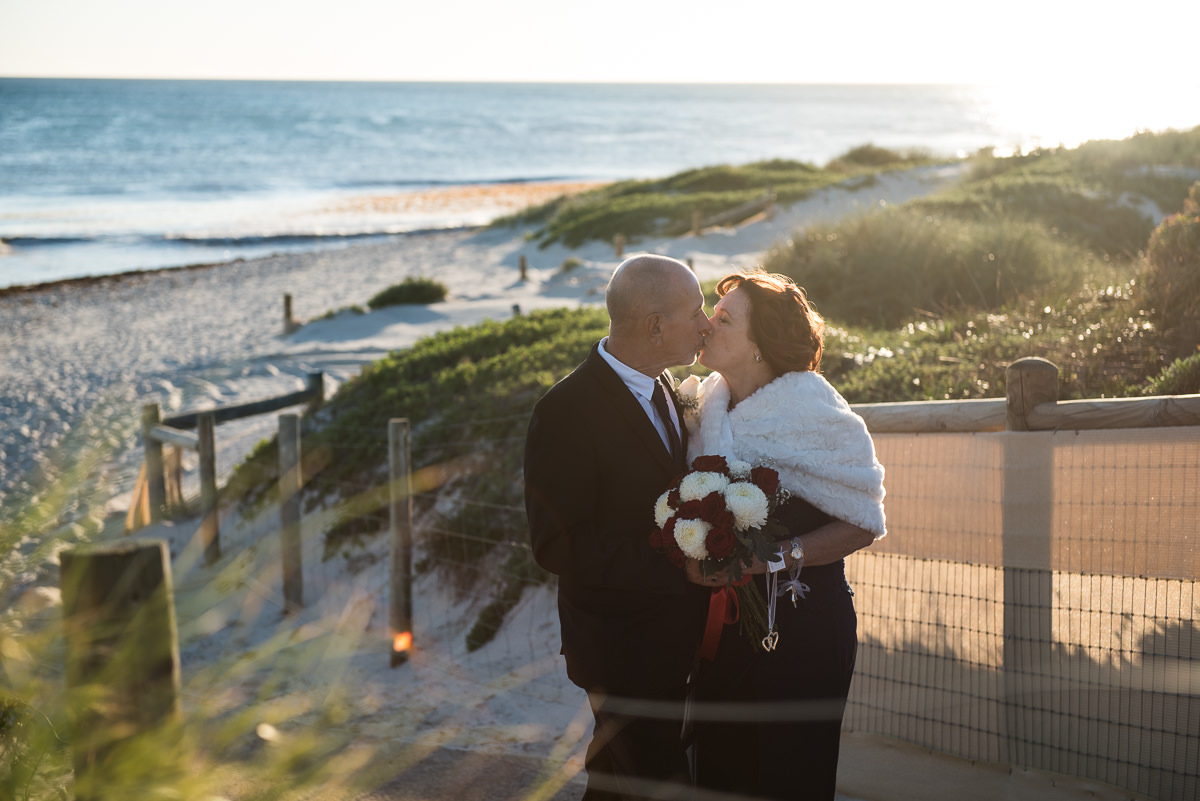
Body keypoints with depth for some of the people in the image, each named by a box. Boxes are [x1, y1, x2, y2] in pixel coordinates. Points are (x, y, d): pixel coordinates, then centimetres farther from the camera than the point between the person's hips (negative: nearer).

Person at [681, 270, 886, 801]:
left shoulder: (813, 411, -14)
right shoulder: (708, 403, 4)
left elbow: (863, 524, -13)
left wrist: (770, 559, -23)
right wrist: (692, 553, -1)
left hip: (801, 623, -5)